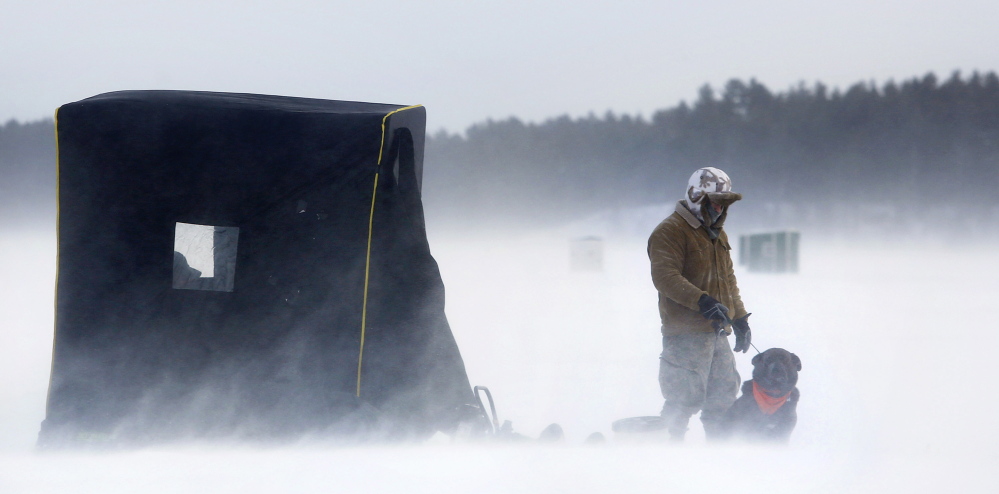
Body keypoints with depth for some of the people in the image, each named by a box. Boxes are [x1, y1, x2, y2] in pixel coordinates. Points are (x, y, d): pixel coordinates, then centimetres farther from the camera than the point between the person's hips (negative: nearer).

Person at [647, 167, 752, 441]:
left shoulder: (718, 235, 22)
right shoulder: (670, 232, -8)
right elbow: (665, 277, -21)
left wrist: (740, 319, 23)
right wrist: (701, 301, -31)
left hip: (717, 332, 9)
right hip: (687, 333, -9)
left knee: (724, 396, 10)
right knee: (686, 398, -11)